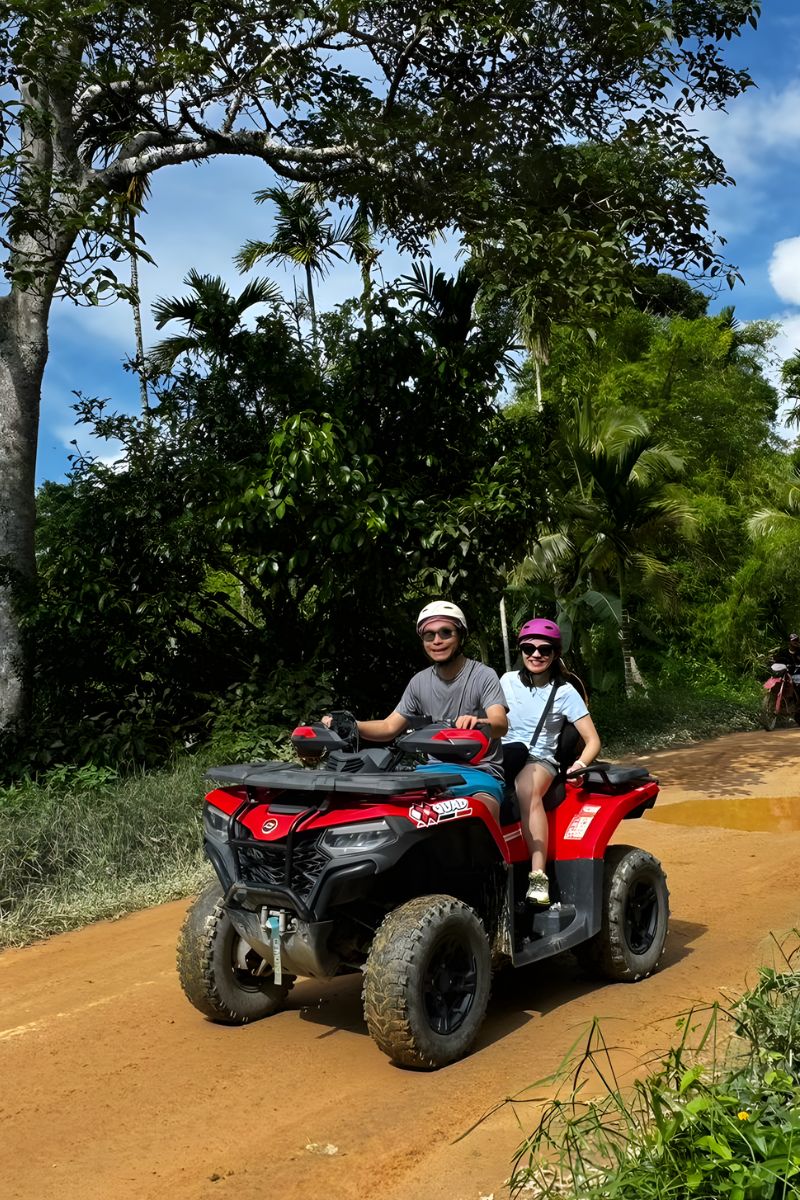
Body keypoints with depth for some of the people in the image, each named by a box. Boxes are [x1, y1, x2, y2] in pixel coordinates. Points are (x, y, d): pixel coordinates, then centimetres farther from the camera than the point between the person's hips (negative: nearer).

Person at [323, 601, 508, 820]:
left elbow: (501, 724, -21)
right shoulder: (419, 682, 11)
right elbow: (390, 727, 11)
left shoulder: (483, 676, -5)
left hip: (480, 772, -5)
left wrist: (479, 724, -46)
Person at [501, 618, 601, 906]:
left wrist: (580, 764, -19)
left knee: (527, 787, -39)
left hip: (540, 759, -3)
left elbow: (592, 741, 2)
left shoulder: (565, 692, 4)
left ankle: (538, 877, -42)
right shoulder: (509, 681, 11)